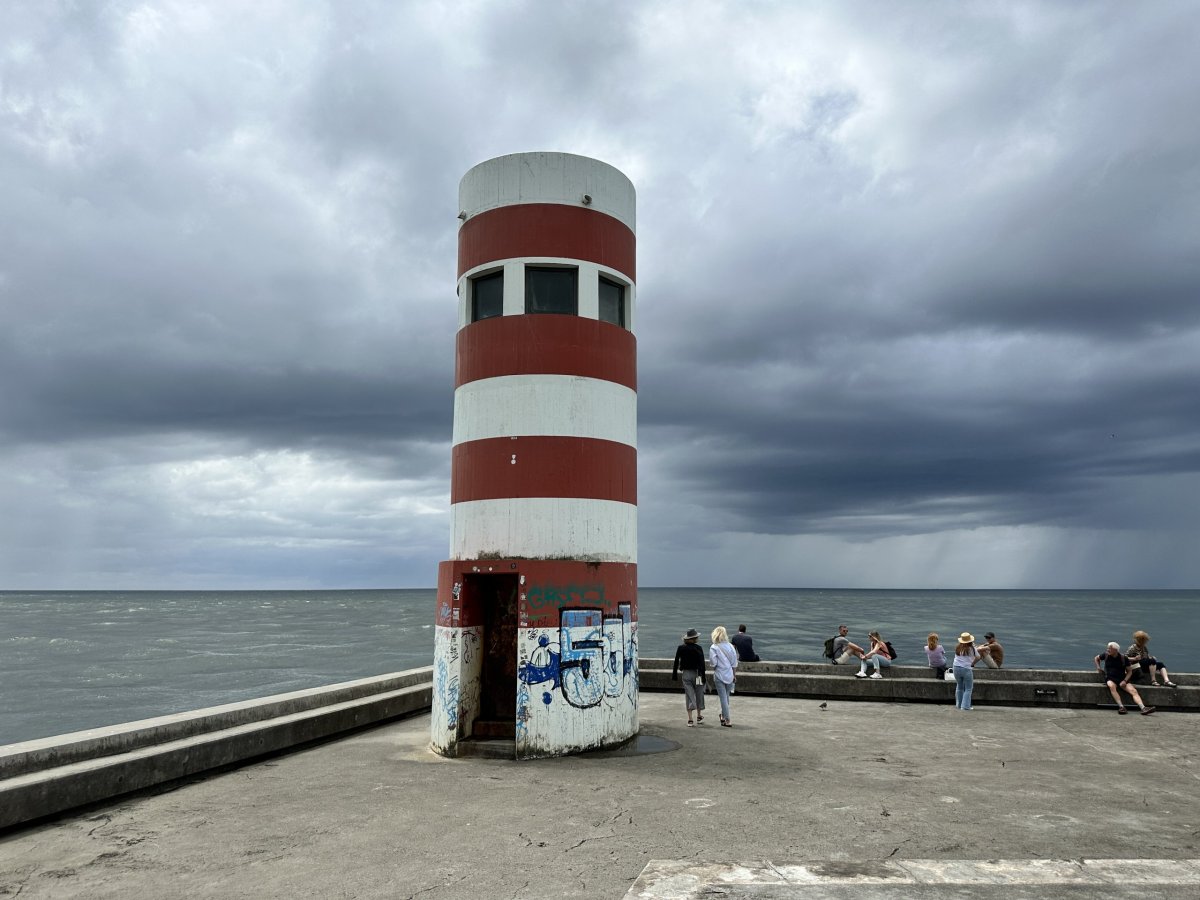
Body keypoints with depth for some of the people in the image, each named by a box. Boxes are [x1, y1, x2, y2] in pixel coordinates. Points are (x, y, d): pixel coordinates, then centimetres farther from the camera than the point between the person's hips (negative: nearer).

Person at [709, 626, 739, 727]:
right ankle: (723, 716, 36)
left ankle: (727, 721, 2)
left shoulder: (714, 648, -12)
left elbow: (714, 663, -13)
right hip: (729, 674, 4)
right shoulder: (730, 646, 0)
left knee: (723, 697, 1)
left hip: (719, 674, -4)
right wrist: (734, 675, 14)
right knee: (726, 696, 20)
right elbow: (734, 663, 4)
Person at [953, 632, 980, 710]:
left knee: (959, 687, 19)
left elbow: (956, 657, 10)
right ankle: (965, 706, -1)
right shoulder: (971, 649, -6)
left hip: (957, 668, 4)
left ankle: (958, 705, 24)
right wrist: (972, 664, 7)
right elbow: (978, 657, -4)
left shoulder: (957, 648, 3)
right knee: (968, 689, 5)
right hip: (967, 669, -4)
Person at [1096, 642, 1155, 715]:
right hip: (1110, 678, -1)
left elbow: (1129, 671, 5)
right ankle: (1121, 707, -43)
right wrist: (1098, 668, 12)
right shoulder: (1106, 655, 4)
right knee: (1111, 686, -36)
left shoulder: (1124, 658, 0)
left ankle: (1143, 708, -36)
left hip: (1122, 679, 1)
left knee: (1133, 691, -23)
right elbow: (1097, 658, 25)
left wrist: (1125, 681, -9)